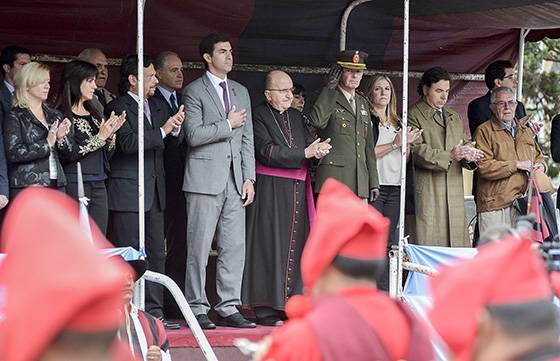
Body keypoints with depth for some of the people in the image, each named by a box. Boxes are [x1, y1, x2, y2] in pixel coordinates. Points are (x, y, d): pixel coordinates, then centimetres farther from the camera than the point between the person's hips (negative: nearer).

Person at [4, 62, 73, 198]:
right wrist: (47, 144, -11)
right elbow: (13, 153, -13)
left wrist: (61, 138, -4)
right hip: (28, 187, -5)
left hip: (56, 185, 5)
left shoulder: (54, 115, 17)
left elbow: (66, 155, 16)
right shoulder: (16, 116, 0)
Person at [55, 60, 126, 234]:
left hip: (98, 185, 7)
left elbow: (107, 154, 17)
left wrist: (110, 134, -2)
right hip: (73, 185, -7)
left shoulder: (94, 113, 16)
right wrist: (99, 138, -15)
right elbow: (66, 154, -17)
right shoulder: (61, 115, -7)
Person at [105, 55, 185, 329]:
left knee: (157, 254, 7)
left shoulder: (157, 107, 17)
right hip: (128, 192, -8)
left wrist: (175, 127, -4)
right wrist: (162, 131, -20)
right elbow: (128, 143, -20)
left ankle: (154, 311, 11)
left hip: (154, 193, 8)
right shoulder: (118, 107, -7)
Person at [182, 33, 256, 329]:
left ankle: (228, 308, 9)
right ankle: (197, 308, 2)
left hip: (235, 180, 6)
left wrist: (249, 179, 8)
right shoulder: (194, 91, -1)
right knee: (199, 248, -3)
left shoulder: (241, 92, 18)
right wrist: (228, 124, -7)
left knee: (235, 247, 4)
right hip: (205, 179, -6)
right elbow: (194, 135, -13)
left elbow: (247, 139, 16)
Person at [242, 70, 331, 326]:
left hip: (297, 190, 7)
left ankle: (289, 304, 13)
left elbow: (309, 142, 11)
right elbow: (267, 152, -16)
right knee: (270, 245, -7)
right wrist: (304, 153, -16)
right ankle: (266, 309, -5)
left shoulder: (296, 116, 17)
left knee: (295, 245, 7)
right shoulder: (259, 115, -6)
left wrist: (319, 149, -13)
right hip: (270, 190, -7)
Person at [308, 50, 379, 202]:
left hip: (360, 182, 6)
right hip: (333, 178, -6)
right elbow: (317, 121, -23)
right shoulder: (327, 100, 2)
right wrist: (330, 86, -13)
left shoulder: (362, 103, 22)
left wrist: (373, 183, 18)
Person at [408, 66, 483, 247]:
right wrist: (450, 156, -20)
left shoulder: (455, 117, 25)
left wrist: (469, 155, -8)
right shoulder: (413, 115, 0)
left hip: (455, 194, 6)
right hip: (427, 195, -6)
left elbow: (466, 143, 17)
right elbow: (417, 151, -12)